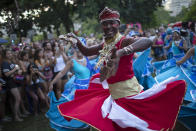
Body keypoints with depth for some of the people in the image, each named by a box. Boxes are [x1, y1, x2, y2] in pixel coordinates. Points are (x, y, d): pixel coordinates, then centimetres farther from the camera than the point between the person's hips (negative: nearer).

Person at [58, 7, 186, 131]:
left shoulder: (124, 41, -18)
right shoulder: (104, 45, 6)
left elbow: (147, 41, -39)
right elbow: (86, 52, 24)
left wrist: (120, 53, -52)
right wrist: (77, 40, 4)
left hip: (128, 94, -7)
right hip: (113, 95, 7)